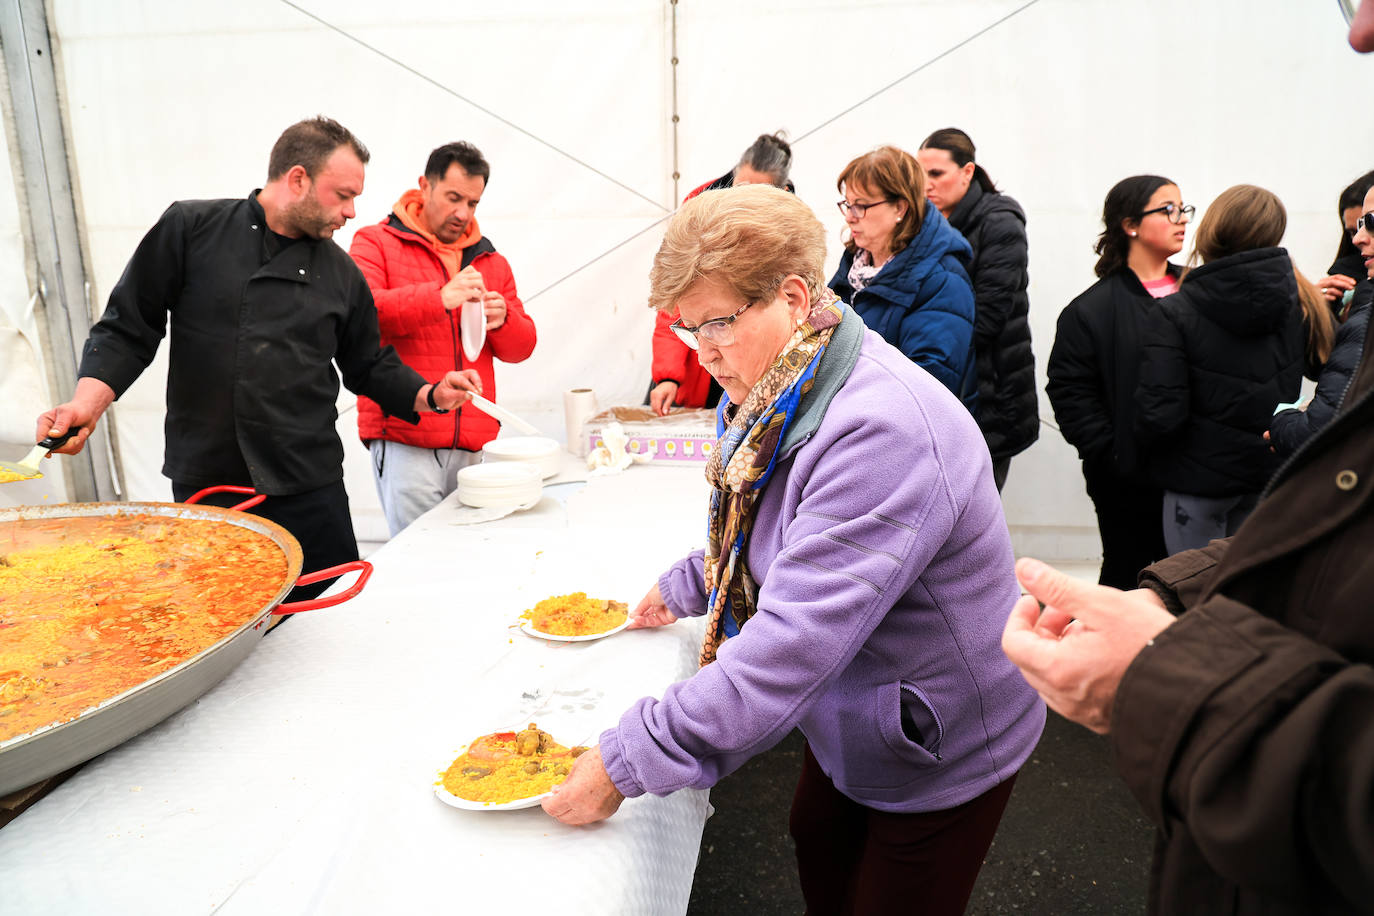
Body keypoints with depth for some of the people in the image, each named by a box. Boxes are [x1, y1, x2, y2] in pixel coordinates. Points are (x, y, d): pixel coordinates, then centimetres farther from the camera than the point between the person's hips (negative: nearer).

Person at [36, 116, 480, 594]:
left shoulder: (340, 273, 8)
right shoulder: (190, 228, 0)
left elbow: (369, 367, 15)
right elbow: (128, 328, 2)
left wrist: (431, 394, 1)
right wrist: (87, 403, -12)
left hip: (309, 489, 2)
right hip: (203, 480, -2)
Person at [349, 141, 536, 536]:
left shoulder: (490, 261, 19)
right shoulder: (376, 243, 6)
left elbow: (522, 347, 19)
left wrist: (502, 320, -3)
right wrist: (438, 298, -22)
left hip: (474, 445, 5)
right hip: (404, 443, -4)